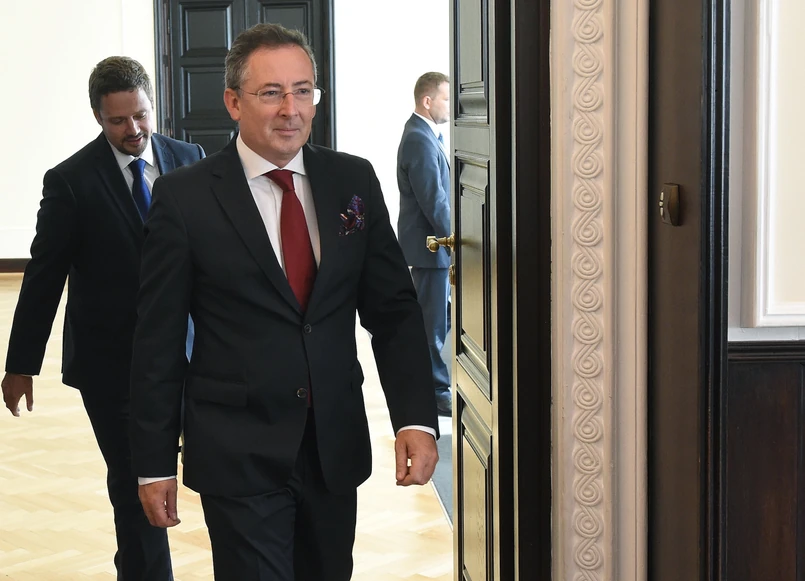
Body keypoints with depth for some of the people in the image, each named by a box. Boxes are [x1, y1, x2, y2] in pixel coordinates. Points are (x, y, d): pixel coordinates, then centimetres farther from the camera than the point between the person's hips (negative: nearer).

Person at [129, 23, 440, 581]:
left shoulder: (353, 180, 3)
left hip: (336, 447, 4)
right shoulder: (184, 197, -6)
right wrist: (155, 463, -3)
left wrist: (416, 418, -8)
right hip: (238, 453, -4)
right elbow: (158, 340, -4)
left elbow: (393, 306, 4)